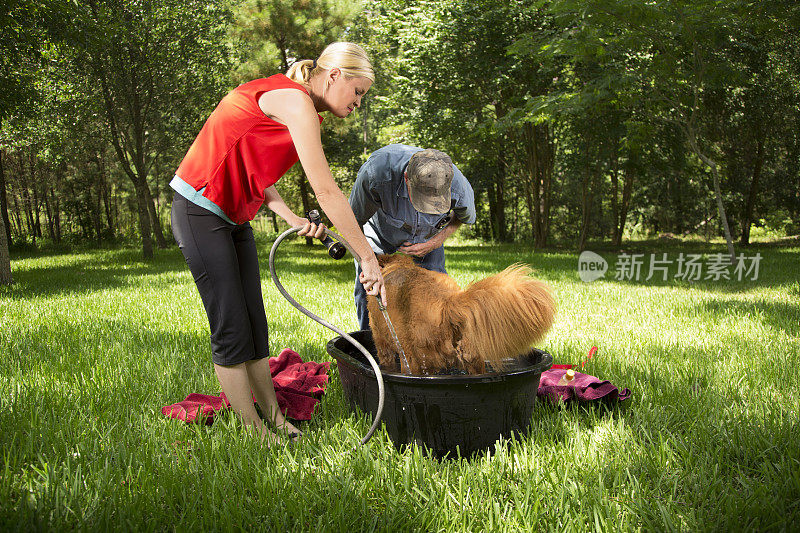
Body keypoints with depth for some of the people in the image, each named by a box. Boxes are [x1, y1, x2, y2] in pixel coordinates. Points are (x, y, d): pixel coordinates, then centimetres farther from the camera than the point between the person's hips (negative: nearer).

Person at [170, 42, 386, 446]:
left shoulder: (295, 104, 11)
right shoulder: (295, 101, -19)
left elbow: (254, 172, 10)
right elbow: (326, 191, -23)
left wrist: (291, 219, -4)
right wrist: (368, 258, -20)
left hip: (232, 217, 10)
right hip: (200, 213, -10)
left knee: (254, 324, 8)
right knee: (231, 329, -5)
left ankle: (274, 418, 14)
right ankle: (254, 435, 5)